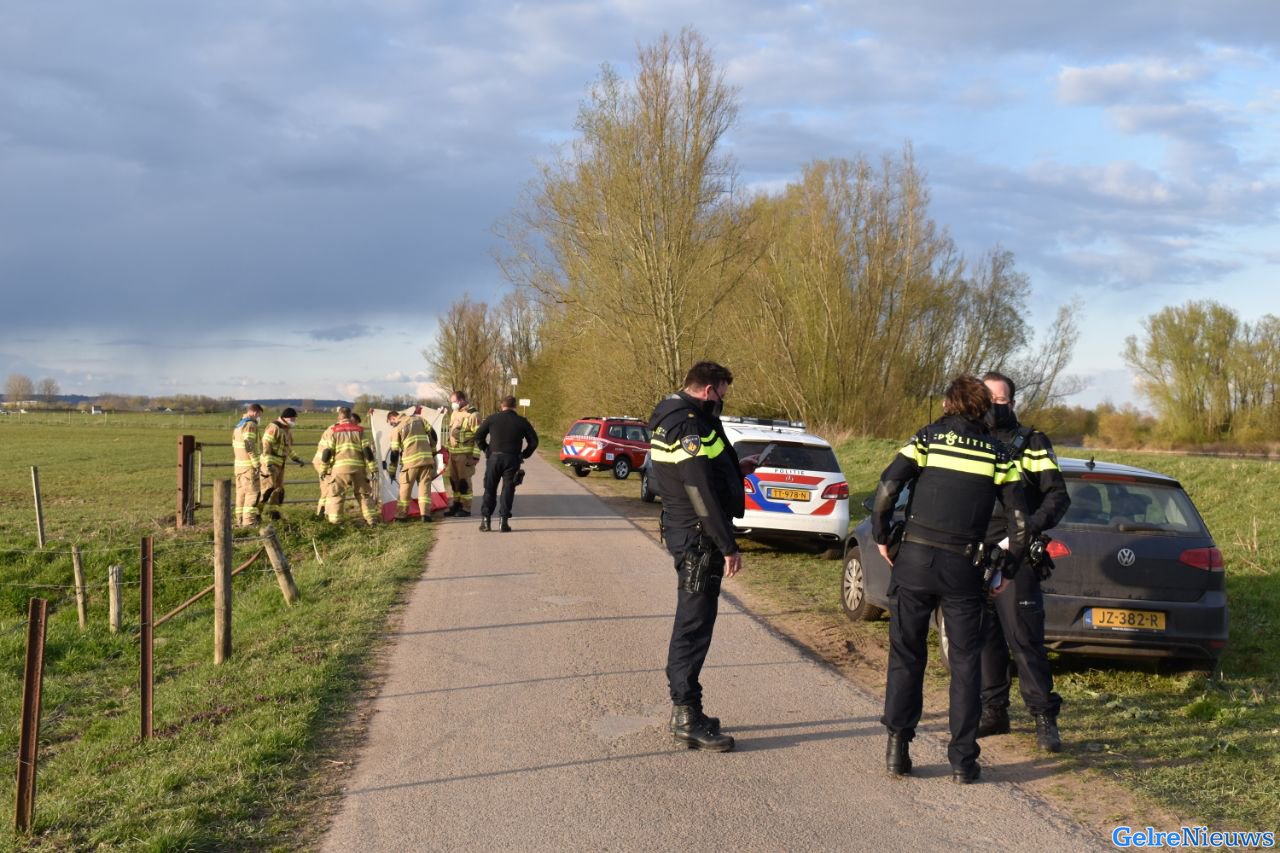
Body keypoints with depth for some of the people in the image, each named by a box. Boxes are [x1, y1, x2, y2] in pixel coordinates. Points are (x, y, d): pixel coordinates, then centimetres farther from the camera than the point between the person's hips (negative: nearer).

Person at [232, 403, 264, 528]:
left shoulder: (238, 426, 16)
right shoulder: (251, 425, -13)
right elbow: (249, 446, -22)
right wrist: (257, 463, -19)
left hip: (239, 464, 9)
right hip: (249, 465, -9)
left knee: (241, 492, 13)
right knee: (253, 492, -5)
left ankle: (240, 520, 16)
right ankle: (249, 520, -8)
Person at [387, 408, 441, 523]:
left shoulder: (397, 428, 2)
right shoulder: (419, 418, 13)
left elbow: (394, 451, 1)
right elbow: (433, 435, 9)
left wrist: (391, 471, 7)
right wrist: (433, 451, 21)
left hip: (410, 461, -3)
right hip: (426, 458, 3)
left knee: (405, 488, 8)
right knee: (425, 486, 5)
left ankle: (401, 515, 12)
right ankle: (425, 513, -8)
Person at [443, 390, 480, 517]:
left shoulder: (472, 415, -13)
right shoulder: (454, 413, 14)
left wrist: (475, 456, -17)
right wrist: (447, 449, 23)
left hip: (465, 454, -8)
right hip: (453, 453, 8)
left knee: (464, 480, -4)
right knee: (454, 479, 13)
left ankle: (466, 508, 2)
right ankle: (456, 505, 23)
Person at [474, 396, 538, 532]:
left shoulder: (492, 418, 2)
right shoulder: (522, 421, 4)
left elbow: (479, 436, 3)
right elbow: (533, 441, 5)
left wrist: (485, 450, 12)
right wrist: (524, 455, 12)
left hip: (494, 457, 0)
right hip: (512, 460, 0)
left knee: (490, 489, 8)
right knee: (508, 490, 3)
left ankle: (485, 519, 3)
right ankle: (504, 521, -3)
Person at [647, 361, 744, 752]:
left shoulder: (670, 419, 13)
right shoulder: (690, 427, -20)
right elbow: (704, 495, -23)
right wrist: (728, 546, -20)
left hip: (681, 531, 11)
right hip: (698, 539, -11)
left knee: (690, 623, 17)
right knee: (694, 625, -5)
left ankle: (683, 709, 27)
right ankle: (688, 718, 0)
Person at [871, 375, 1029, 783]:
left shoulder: (928, 437, 2)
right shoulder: (998, 454, 7)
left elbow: (887, 487, -8)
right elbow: (1018, 519, 3)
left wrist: (881, 538, 4)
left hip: (915, 558, 0)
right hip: (964, 566, 1)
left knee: (906, 653, 10)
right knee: (965, 660, 9)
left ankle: (898, 745, 7)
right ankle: (963, 758, 8)